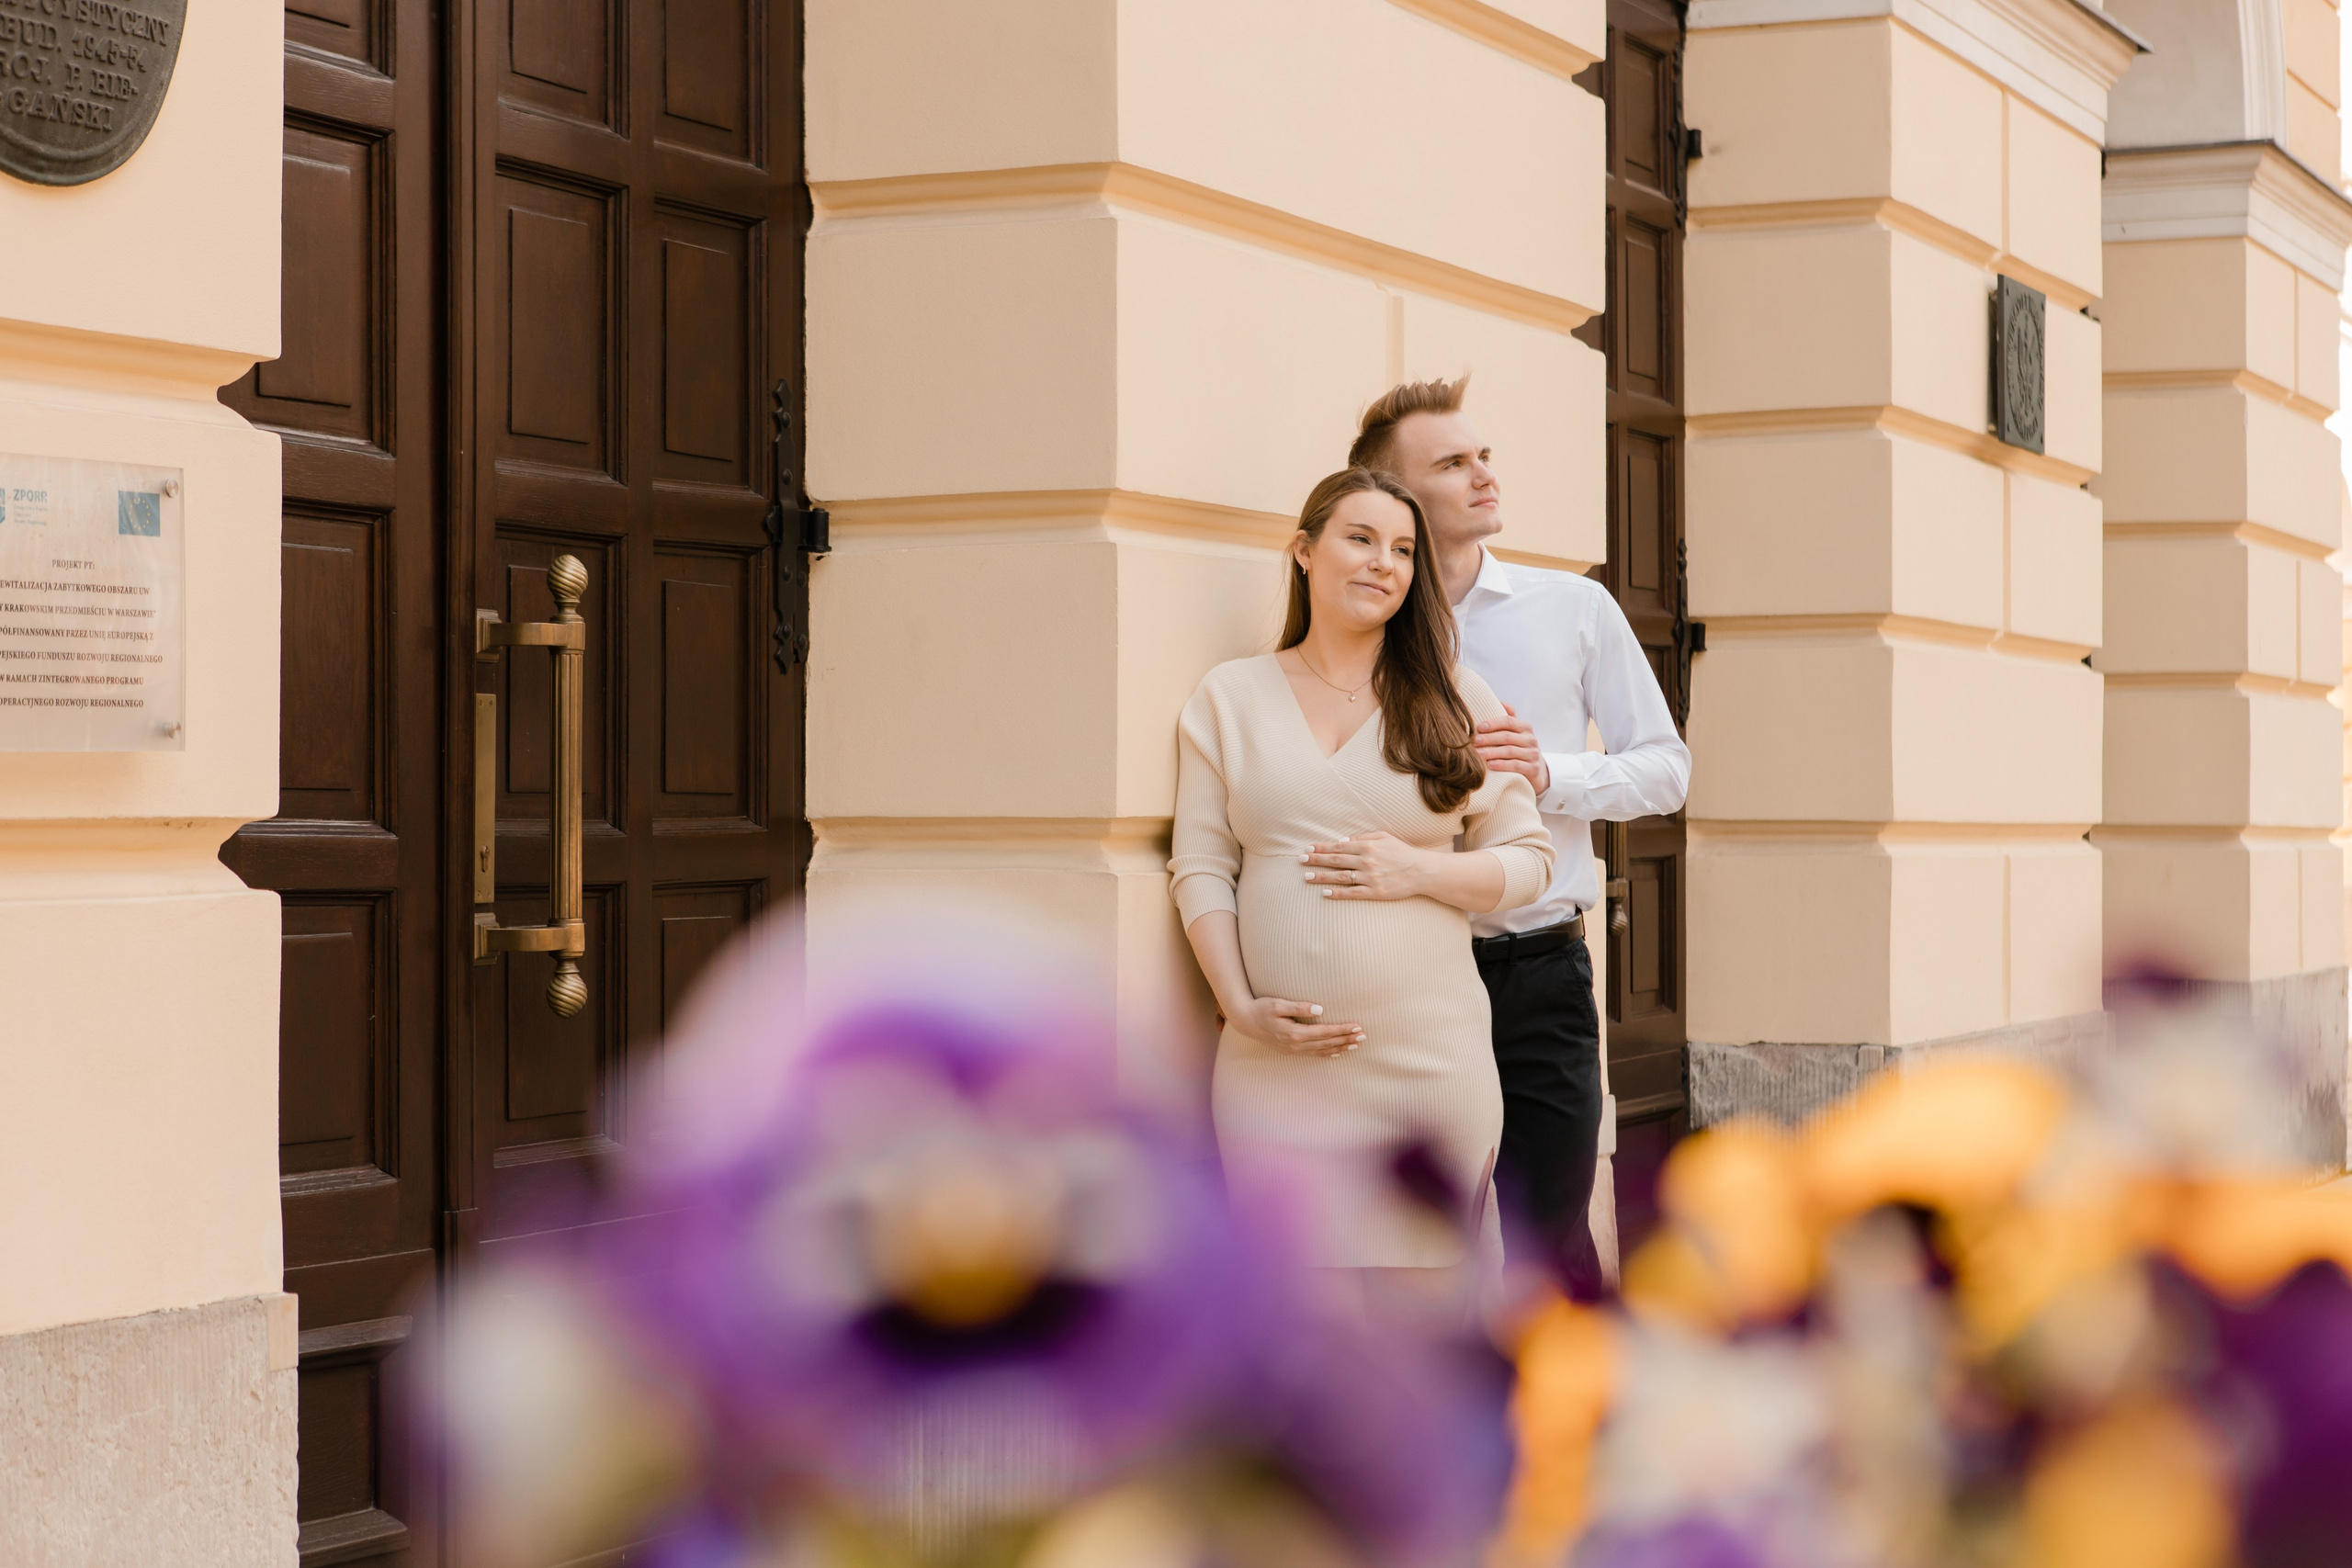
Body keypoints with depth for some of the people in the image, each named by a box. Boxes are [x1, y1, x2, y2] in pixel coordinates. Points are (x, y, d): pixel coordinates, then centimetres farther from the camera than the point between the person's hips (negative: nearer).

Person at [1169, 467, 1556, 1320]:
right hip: (1278, 1063, 0)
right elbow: (1199, 867, 5)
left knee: (1428, 1284, 0)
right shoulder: (1229, 697, 9)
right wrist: (1241, 1007, -8)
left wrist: (1418, 871, -10)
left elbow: (1528, 858, 8)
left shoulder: (1456, 700, 8)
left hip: (1431, 1058, 0)